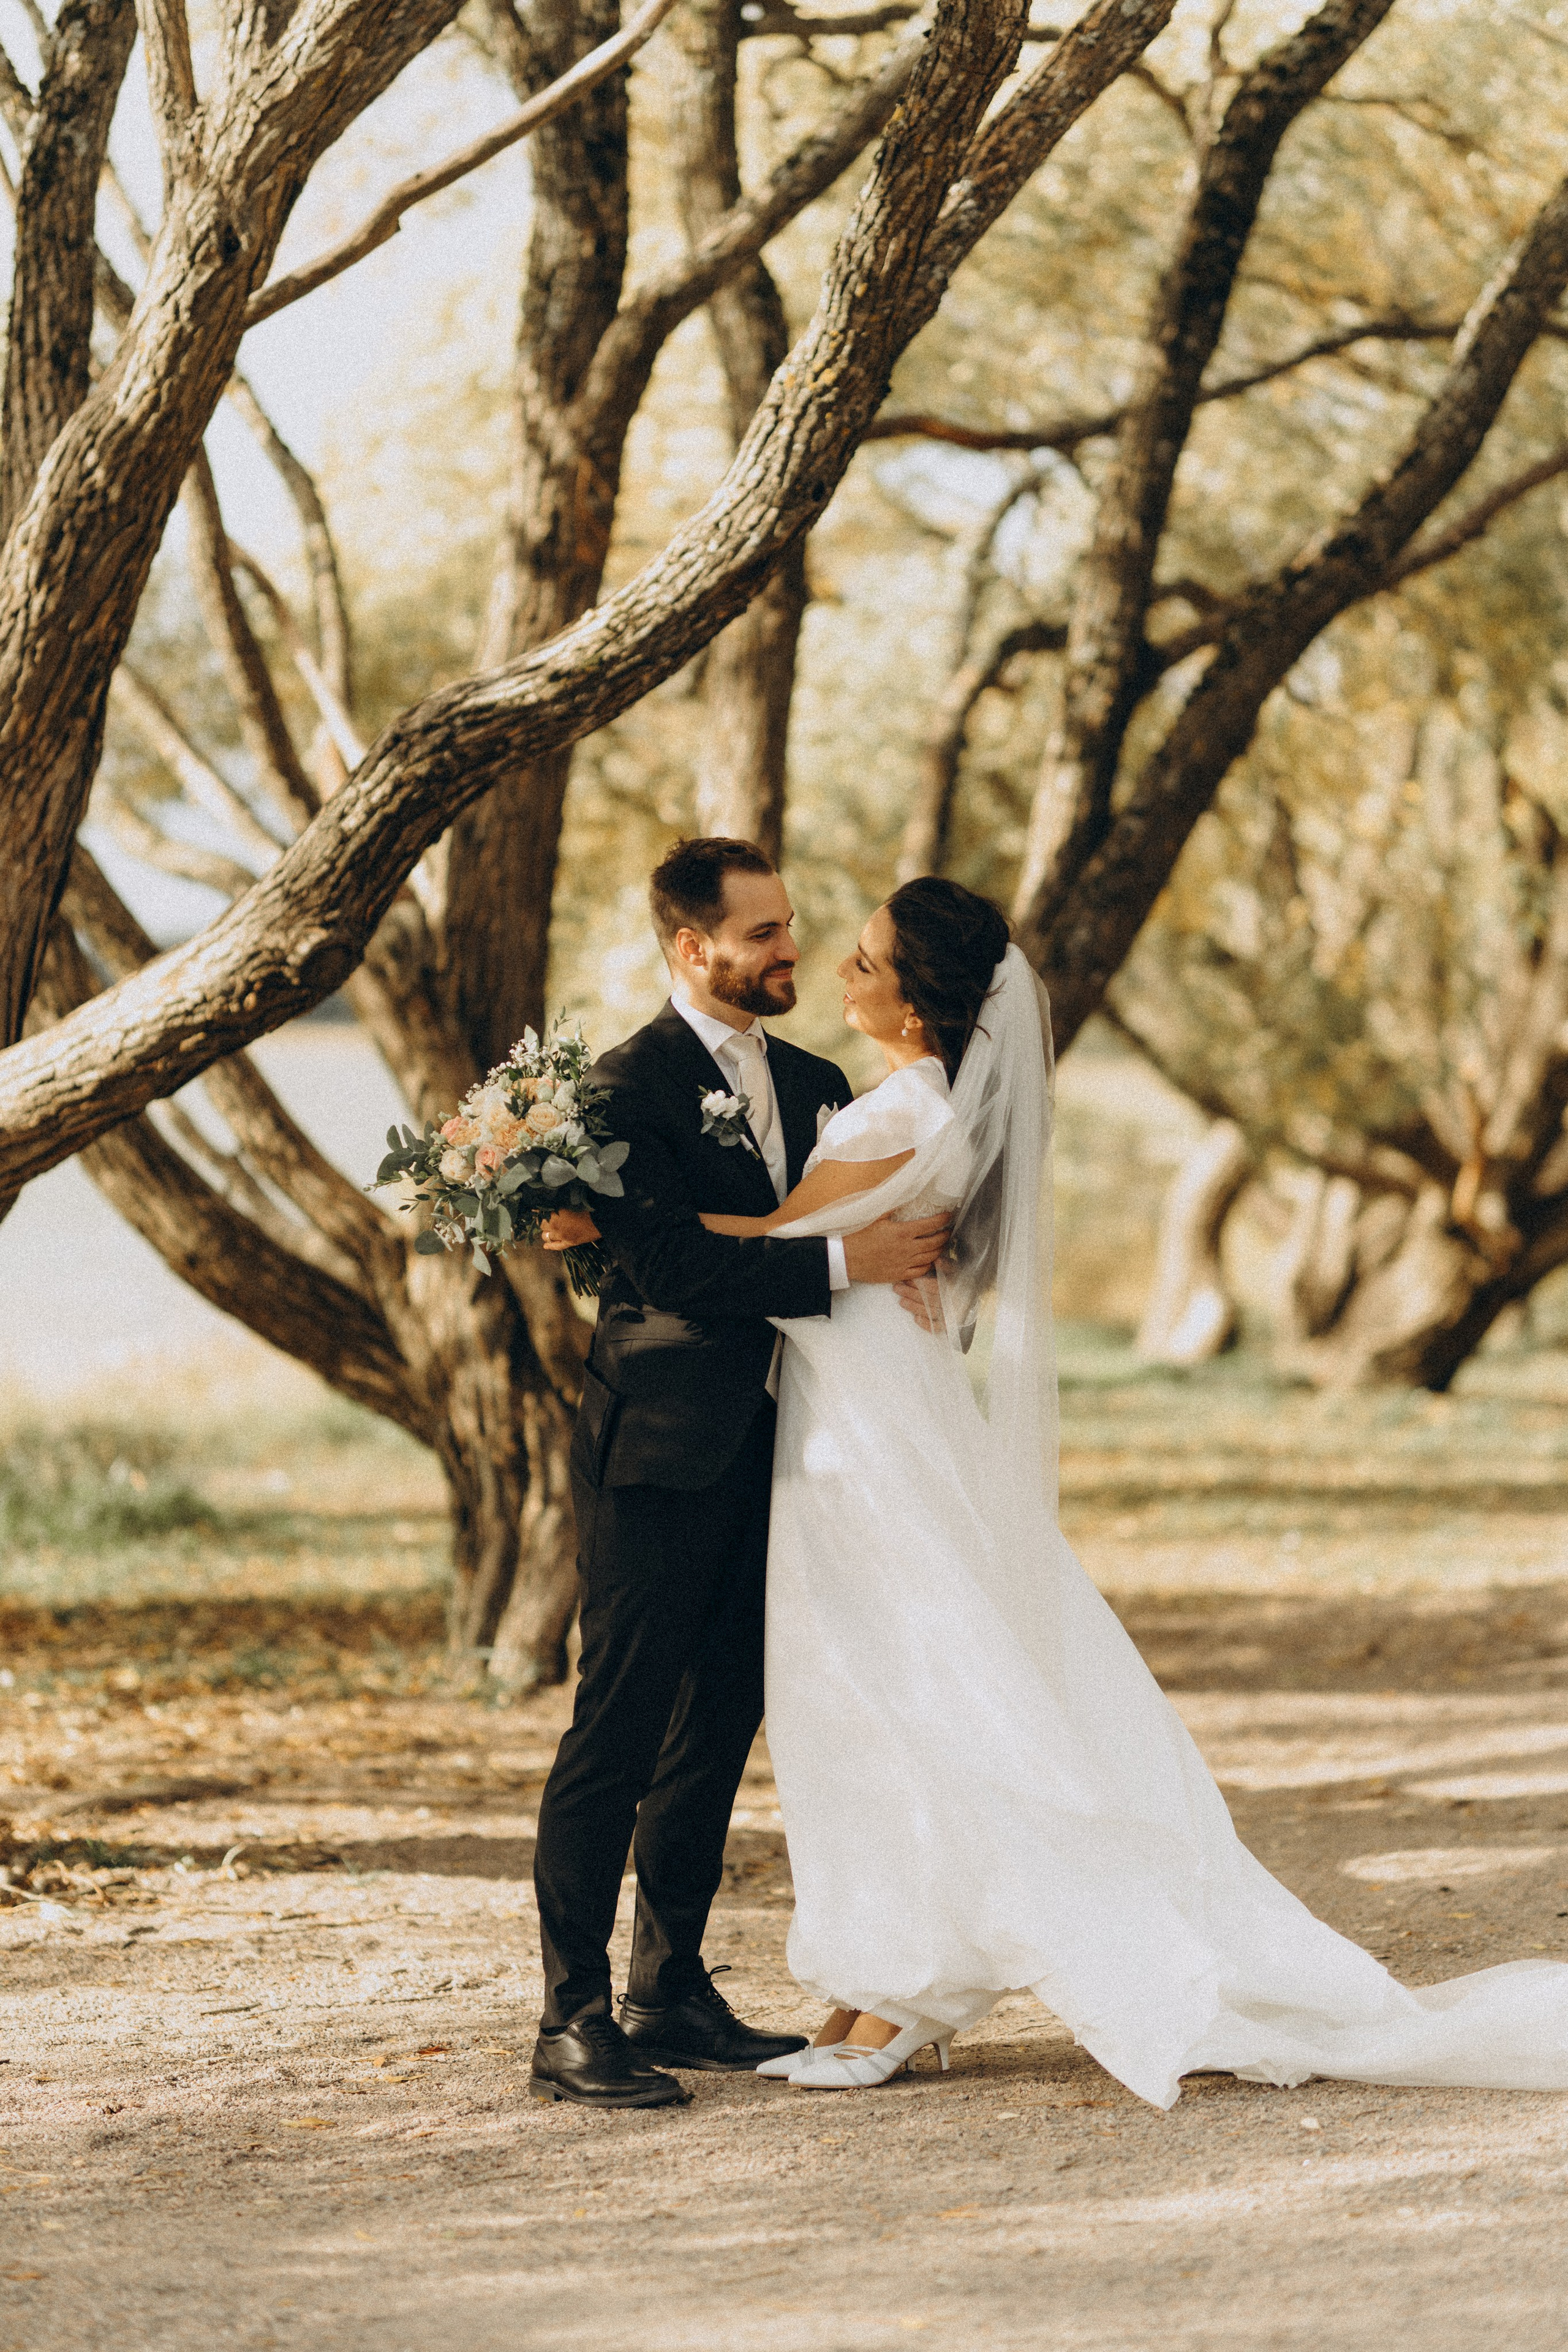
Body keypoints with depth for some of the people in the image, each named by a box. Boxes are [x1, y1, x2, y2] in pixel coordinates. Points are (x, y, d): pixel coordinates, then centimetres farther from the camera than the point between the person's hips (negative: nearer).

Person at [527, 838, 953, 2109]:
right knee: (616, 1736, -6)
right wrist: (841, 1263, -21)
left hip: (764, 1456, 8)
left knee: (718, 1733, 12)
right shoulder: (632, 1085, -10)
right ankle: (574, 2019, -4)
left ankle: (673, 1996, 20)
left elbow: (861, 1223, 16)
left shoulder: (814, 1085, 15)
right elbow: (671, 1265, -20)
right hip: (660, 1455, -8)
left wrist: (914, 1240, -7)